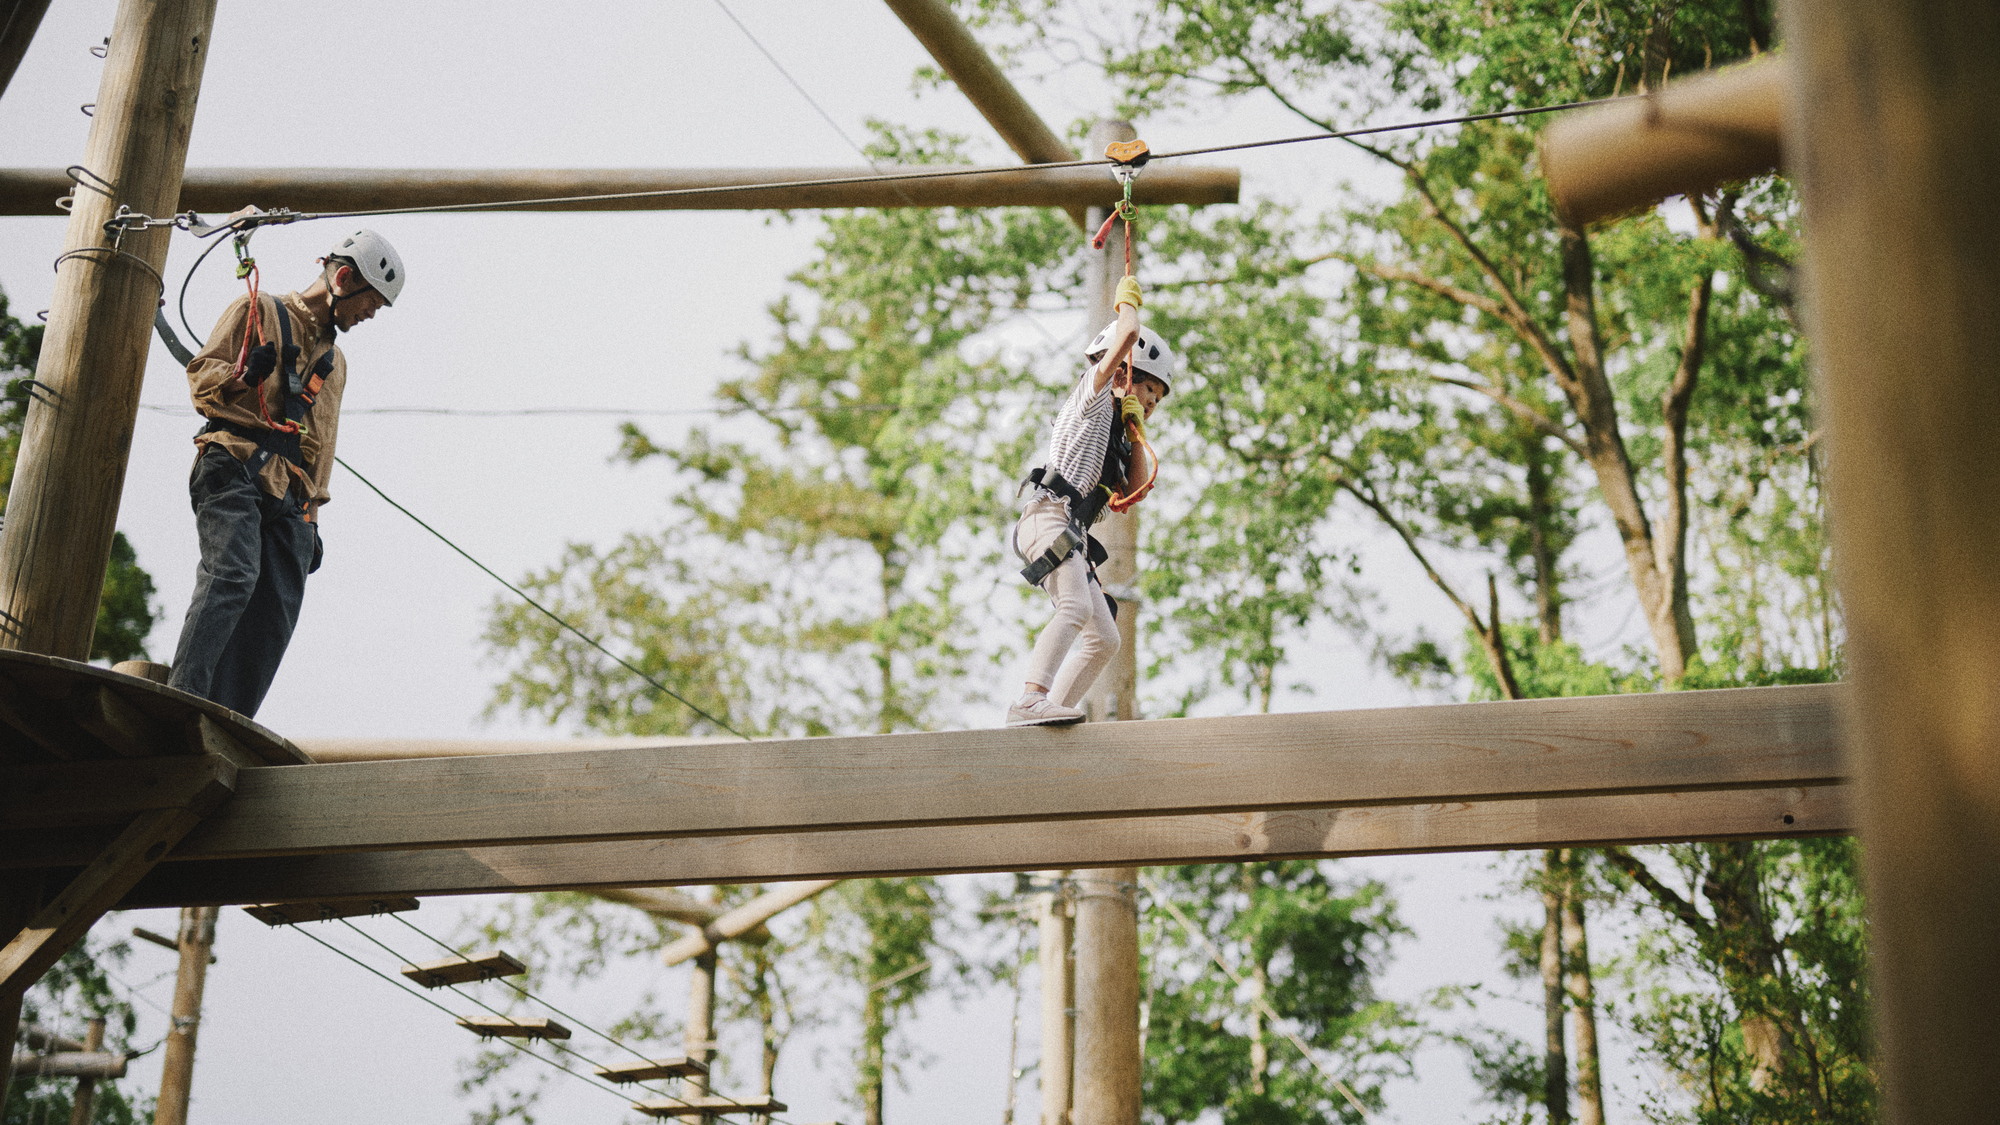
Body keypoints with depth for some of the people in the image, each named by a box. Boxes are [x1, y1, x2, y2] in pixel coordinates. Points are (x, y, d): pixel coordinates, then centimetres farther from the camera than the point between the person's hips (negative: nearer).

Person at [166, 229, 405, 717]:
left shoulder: (335, 362, 31)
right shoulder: (257, 311, 12)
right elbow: (202, 375, 3)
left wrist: (313, 517, 21)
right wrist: (243, 375, -18)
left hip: (289, 495, 6)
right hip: (235, 470, -6)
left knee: (274, 618, -8)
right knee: (232, 576, -28)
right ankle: (183, 700, -35)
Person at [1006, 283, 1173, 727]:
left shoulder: (1113, 434, 32)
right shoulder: (1094, 395, 8)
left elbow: (1136, 490, 27)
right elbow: (1127, 336, -4)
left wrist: (1136, 434, 20)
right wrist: (1127, 301, 16)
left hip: (1071, 538, 10)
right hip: (1049, 518, -10)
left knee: (1105, 639, 5)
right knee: (1077, 608, -31)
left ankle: (1052, 710, -1)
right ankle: (1030, 701, -45)